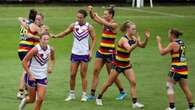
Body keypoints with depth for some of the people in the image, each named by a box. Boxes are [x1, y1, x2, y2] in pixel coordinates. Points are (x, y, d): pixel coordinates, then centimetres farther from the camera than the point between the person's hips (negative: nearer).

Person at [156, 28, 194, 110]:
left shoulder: (173, 44, -13)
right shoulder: (181, 43, 11)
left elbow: (162, 52, -8)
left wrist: (159, 42, 2)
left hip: (176, 68, -8)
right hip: (184, 68, 8)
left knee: (169, 86, 2)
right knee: (185, 88, 13)